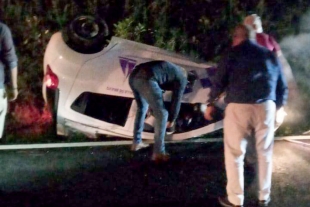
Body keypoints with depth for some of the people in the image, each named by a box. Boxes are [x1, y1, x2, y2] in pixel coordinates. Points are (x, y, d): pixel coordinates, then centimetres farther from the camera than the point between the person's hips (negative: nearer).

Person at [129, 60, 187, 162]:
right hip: (146, 79, -8)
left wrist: (154, 112, 50)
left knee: (142, 107, 30)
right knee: (162, 114, 3)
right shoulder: (182, 77, 19)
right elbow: (176, 100, 16)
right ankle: (158, 153, 0)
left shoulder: (168, 69, 40)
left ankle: (136, 142, 38)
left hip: (133, 76, 8)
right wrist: (171, 120, 28)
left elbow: (155, 97, 45)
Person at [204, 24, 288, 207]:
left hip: (239, 107, -3)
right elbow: (283, 86, 17)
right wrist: (278, 106, 31)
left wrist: (211, 104, 14)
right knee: (265, 153, 16)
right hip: (266, 106, 4)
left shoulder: (233, 54, 4)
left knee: (235, 154, 6)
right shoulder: (270, 55, 16)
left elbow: (219, 82, 0)